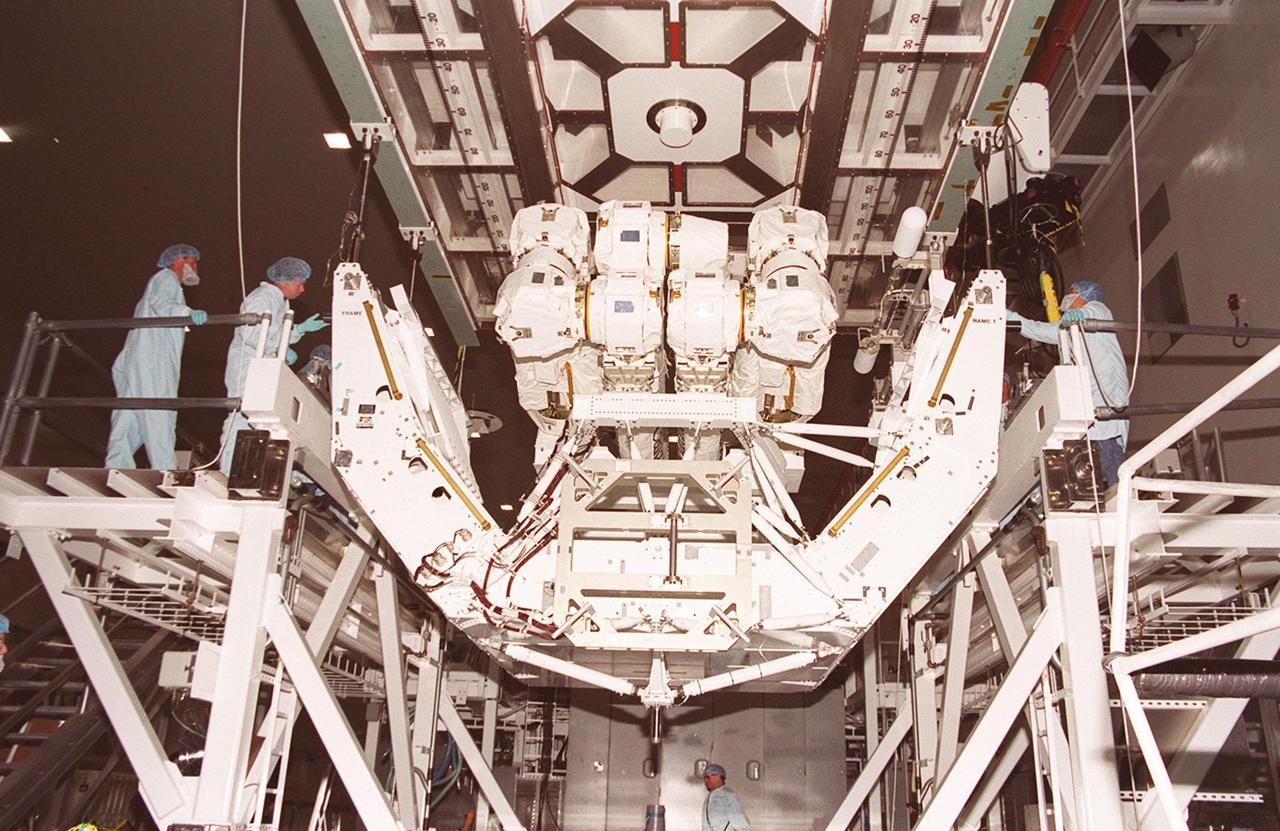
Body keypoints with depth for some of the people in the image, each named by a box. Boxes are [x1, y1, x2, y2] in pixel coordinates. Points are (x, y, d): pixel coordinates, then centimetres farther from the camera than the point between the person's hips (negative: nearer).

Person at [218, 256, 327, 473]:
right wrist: (281, 350, -20)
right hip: (247, 368, -10)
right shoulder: (261, 298, -12)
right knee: (241, 418, -10)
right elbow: (251, 334, -24)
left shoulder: (281, 302, 20)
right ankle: (229, 473, -7)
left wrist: (302, 328, 12)